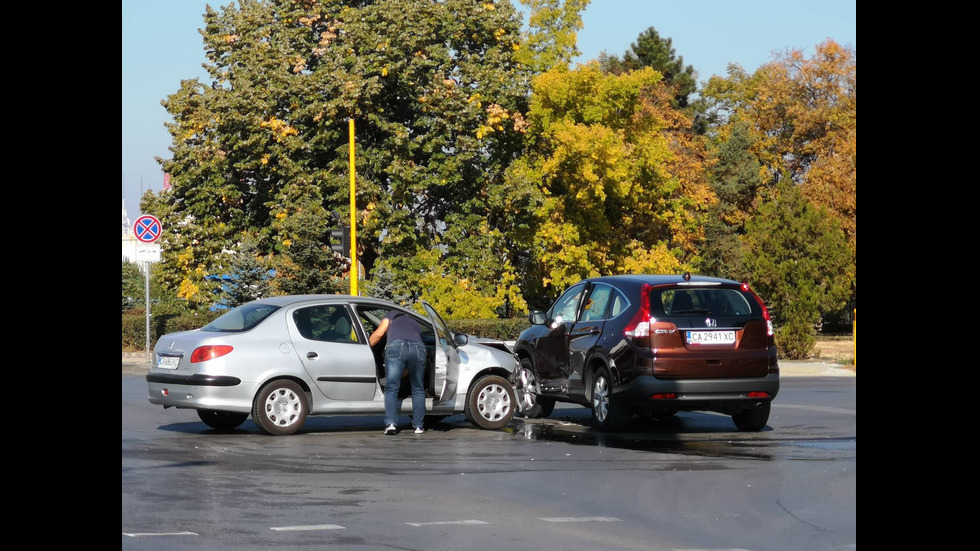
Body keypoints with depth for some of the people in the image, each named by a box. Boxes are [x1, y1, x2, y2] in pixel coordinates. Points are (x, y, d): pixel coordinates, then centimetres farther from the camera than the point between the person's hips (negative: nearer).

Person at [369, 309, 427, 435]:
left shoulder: (392, 315, 31)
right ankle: (418, 426, 16)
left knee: (391, 388, 1)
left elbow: (379, 333, 18)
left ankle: (391, 424, -12)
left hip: (396, 346, -3)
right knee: (418, 389, 17)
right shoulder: (415, 324, 41)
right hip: (418, 348, 3)